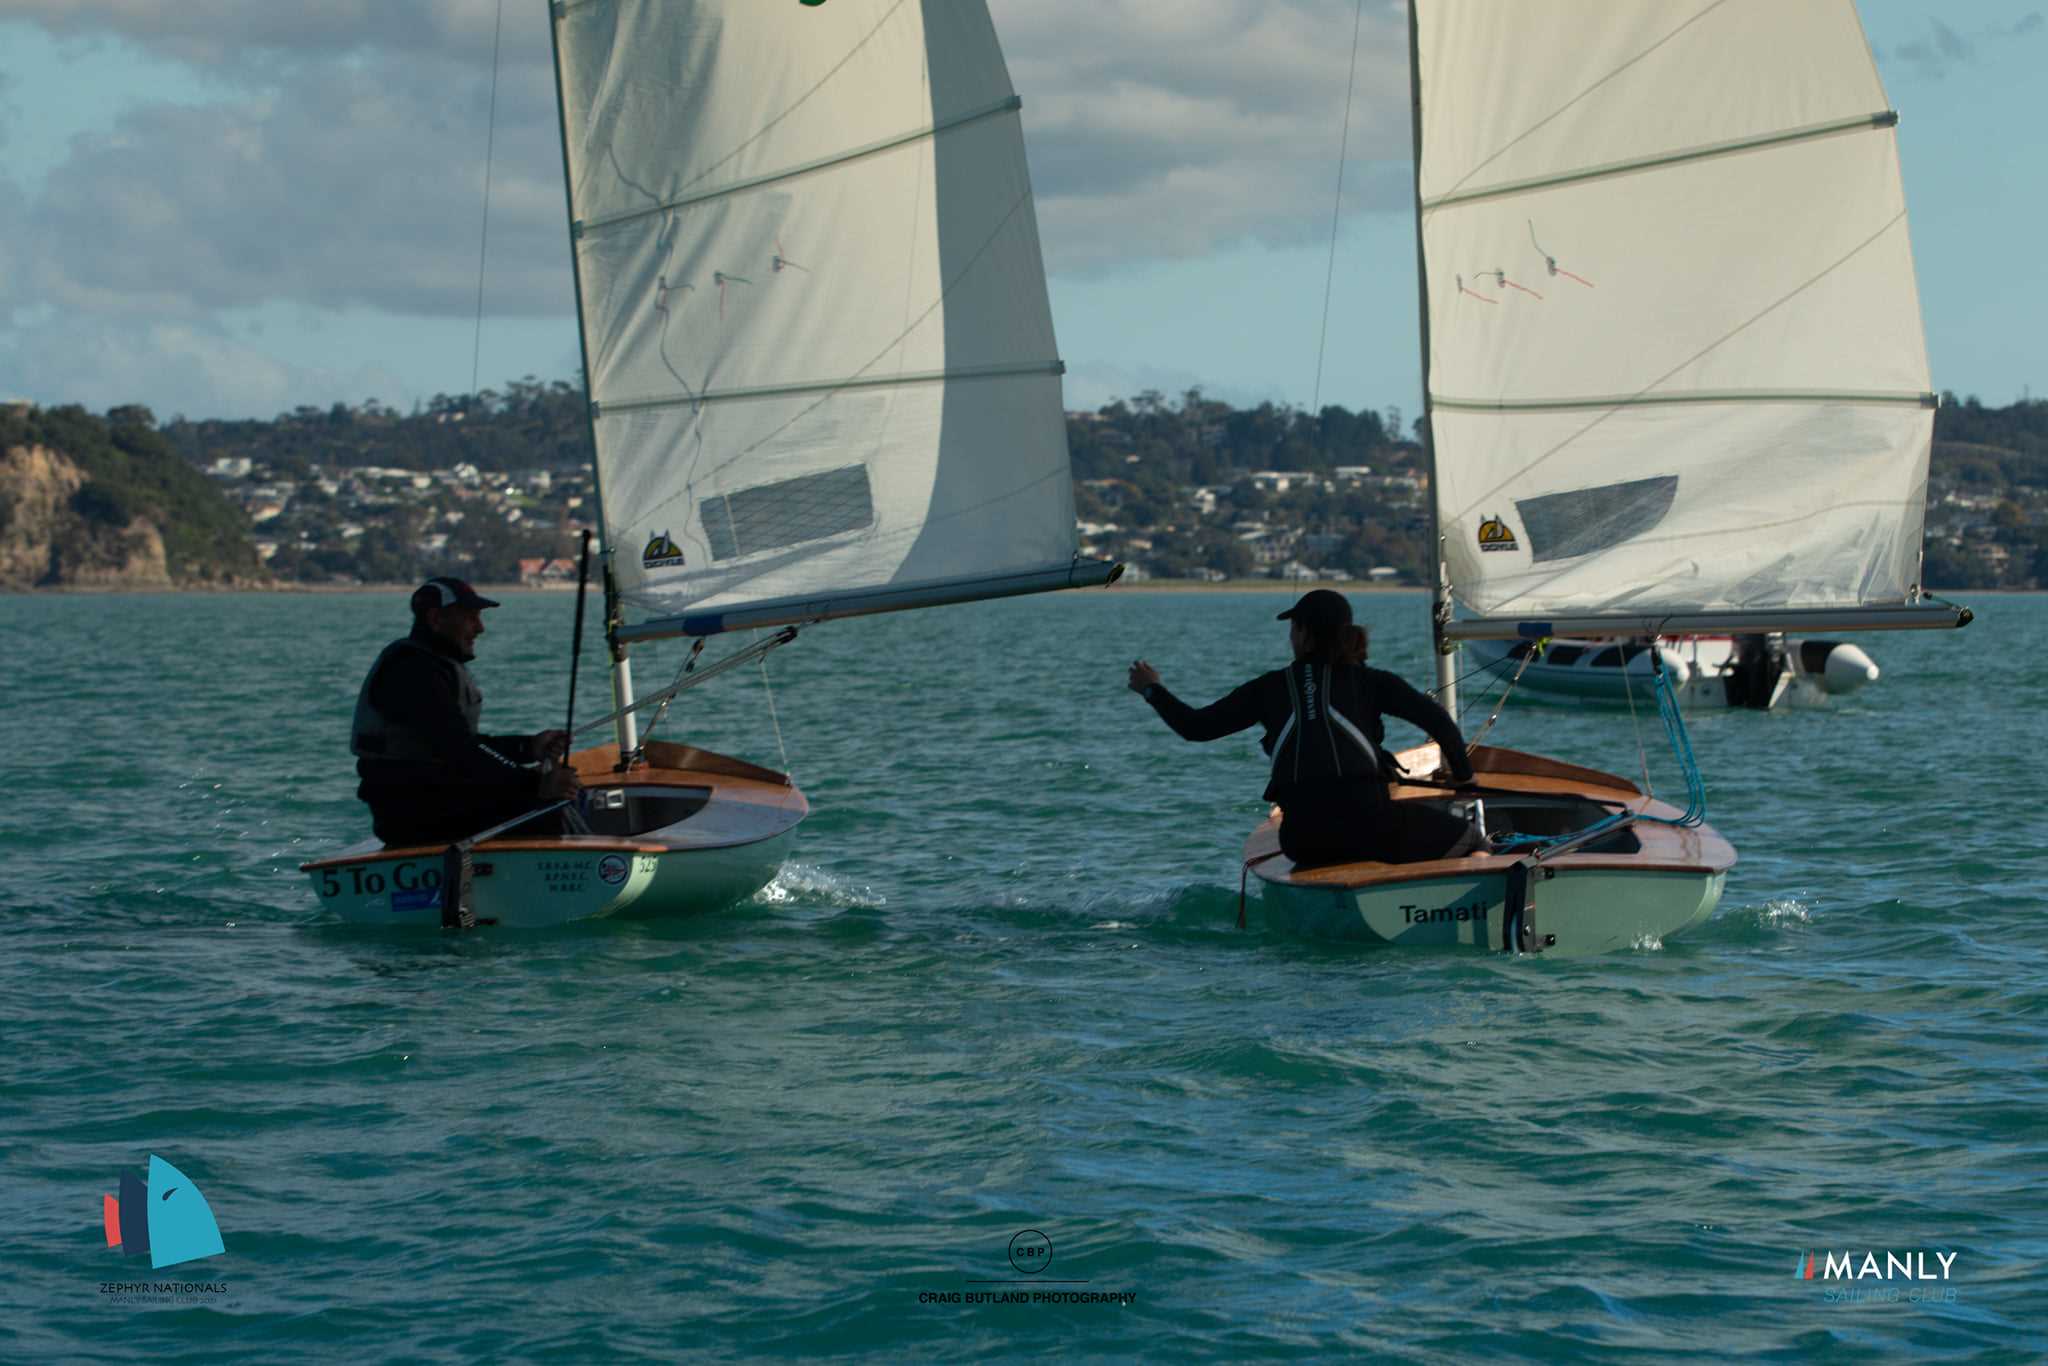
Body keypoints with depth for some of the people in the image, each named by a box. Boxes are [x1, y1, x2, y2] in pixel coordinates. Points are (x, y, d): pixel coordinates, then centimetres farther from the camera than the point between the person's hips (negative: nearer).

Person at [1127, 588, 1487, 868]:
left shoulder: (1270, 688, 17)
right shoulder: (1371, 682, 13)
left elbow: (1195, 726, 22)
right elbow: (1436, 718, 4)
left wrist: (1152, 691, 39)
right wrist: (1463, 773, 21)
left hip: (1302, 837, 3)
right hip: (1365, 820, -3)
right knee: (1472, 841, 8)